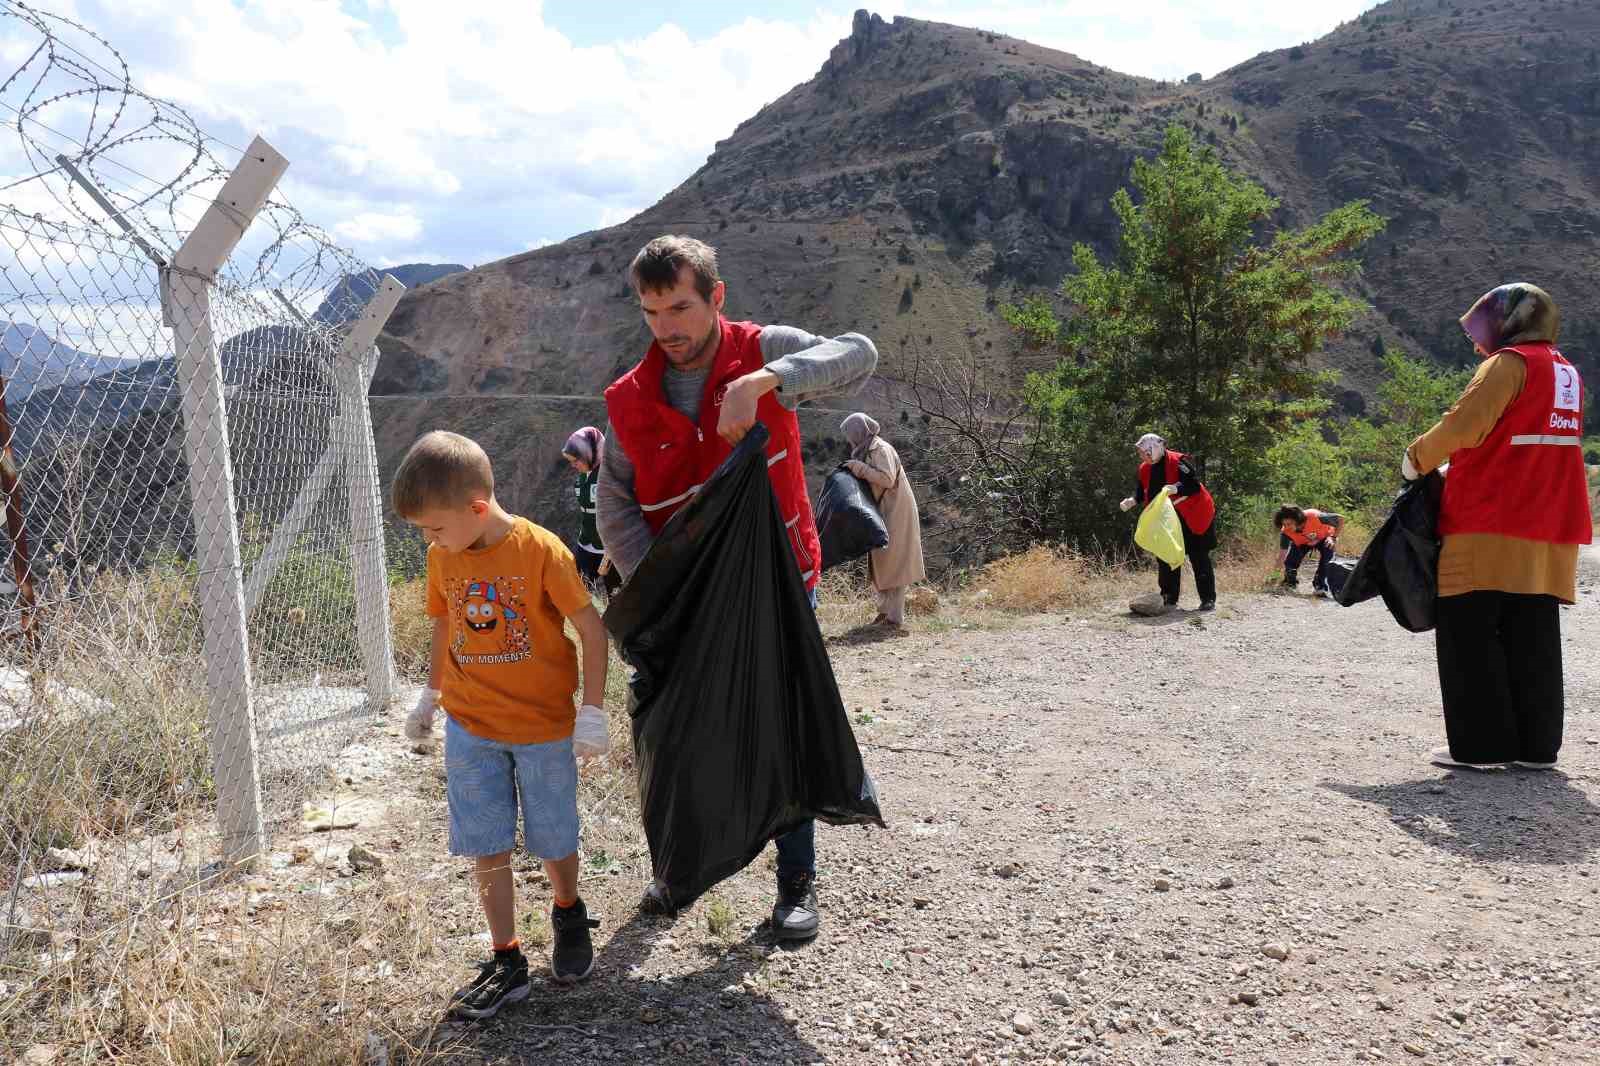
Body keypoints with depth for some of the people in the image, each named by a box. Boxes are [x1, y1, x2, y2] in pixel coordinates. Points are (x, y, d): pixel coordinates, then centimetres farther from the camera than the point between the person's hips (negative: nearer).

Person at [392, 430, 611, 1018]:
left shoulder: (540, 549, -18)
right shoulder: (442, 557, -2)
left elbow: (592, 629, -13)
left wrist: (592, 711, -14)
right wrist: (430, 696, 20)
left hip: (544, 724, -4)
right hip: (469, 725, 4)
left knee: (554, 840, 10)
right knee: (486, 848, 3)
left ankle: (568, 914, 39)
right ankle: (506, 961, 16)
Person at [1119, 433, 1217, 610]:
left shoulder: (1179, 462, -19)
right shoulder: (1145, 469, 3)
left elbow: (1194, 485, -24)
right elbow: (1142, 492, 13)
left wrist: (1176, 488, -40)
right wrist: (1132, 500, -6)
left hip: (1193, 520, -7)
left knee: (1199, 559, -2)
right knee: (1166, 559, 8)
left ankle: (1208, 599, 3)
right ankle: (1169, 599, 16)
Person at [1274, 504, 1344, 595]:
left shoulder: (1315, 516, -41)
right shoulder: (1286, 532, -33)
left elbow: (1341, 519, -28)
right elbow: (1282, 555, -29)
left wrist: (1334, 537, -33)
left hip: (1324, 539, -2)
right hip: (1302, 543, 2)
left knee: (1327, 555, -30)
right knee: (1290, 561, -18)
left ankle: (1320, 587, -17)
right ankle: (1290, 583, 13)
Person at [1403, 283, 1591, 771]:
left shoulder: (1509, 363, -6)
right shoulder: (1566, 372, 20)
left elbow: (1463, 426, -16)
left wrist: (1416, 460, -1)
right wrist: (1454, 464, 16)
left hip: (1491, 533, -8)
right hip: (1551, 533, 8)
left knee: (1468, 636, -2)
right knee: (1533, 640, 10)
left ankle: (1481, 743, -2)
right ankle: (1536, 744, 12)